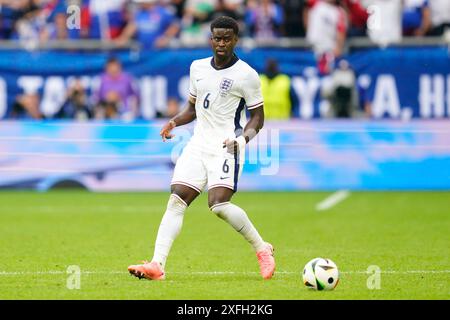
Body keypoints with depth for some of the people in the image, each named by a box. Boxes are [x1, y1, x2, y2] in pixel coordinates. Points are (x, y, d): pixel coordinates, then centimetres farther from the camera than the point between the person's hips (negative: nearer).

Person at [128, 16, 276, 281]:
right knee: (176, 201, -9)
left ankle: (262, 249, -2)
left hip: (226, 147, -6)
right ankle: (157, 266, -15)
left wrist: (245, 137, -20)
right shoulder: (198, 68, 12)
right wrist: (174, 122, 5)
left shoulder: (246, 75, -5)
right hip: (198, 144, 6)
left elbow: (258, 116, -1)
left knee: (219, 204, -22)